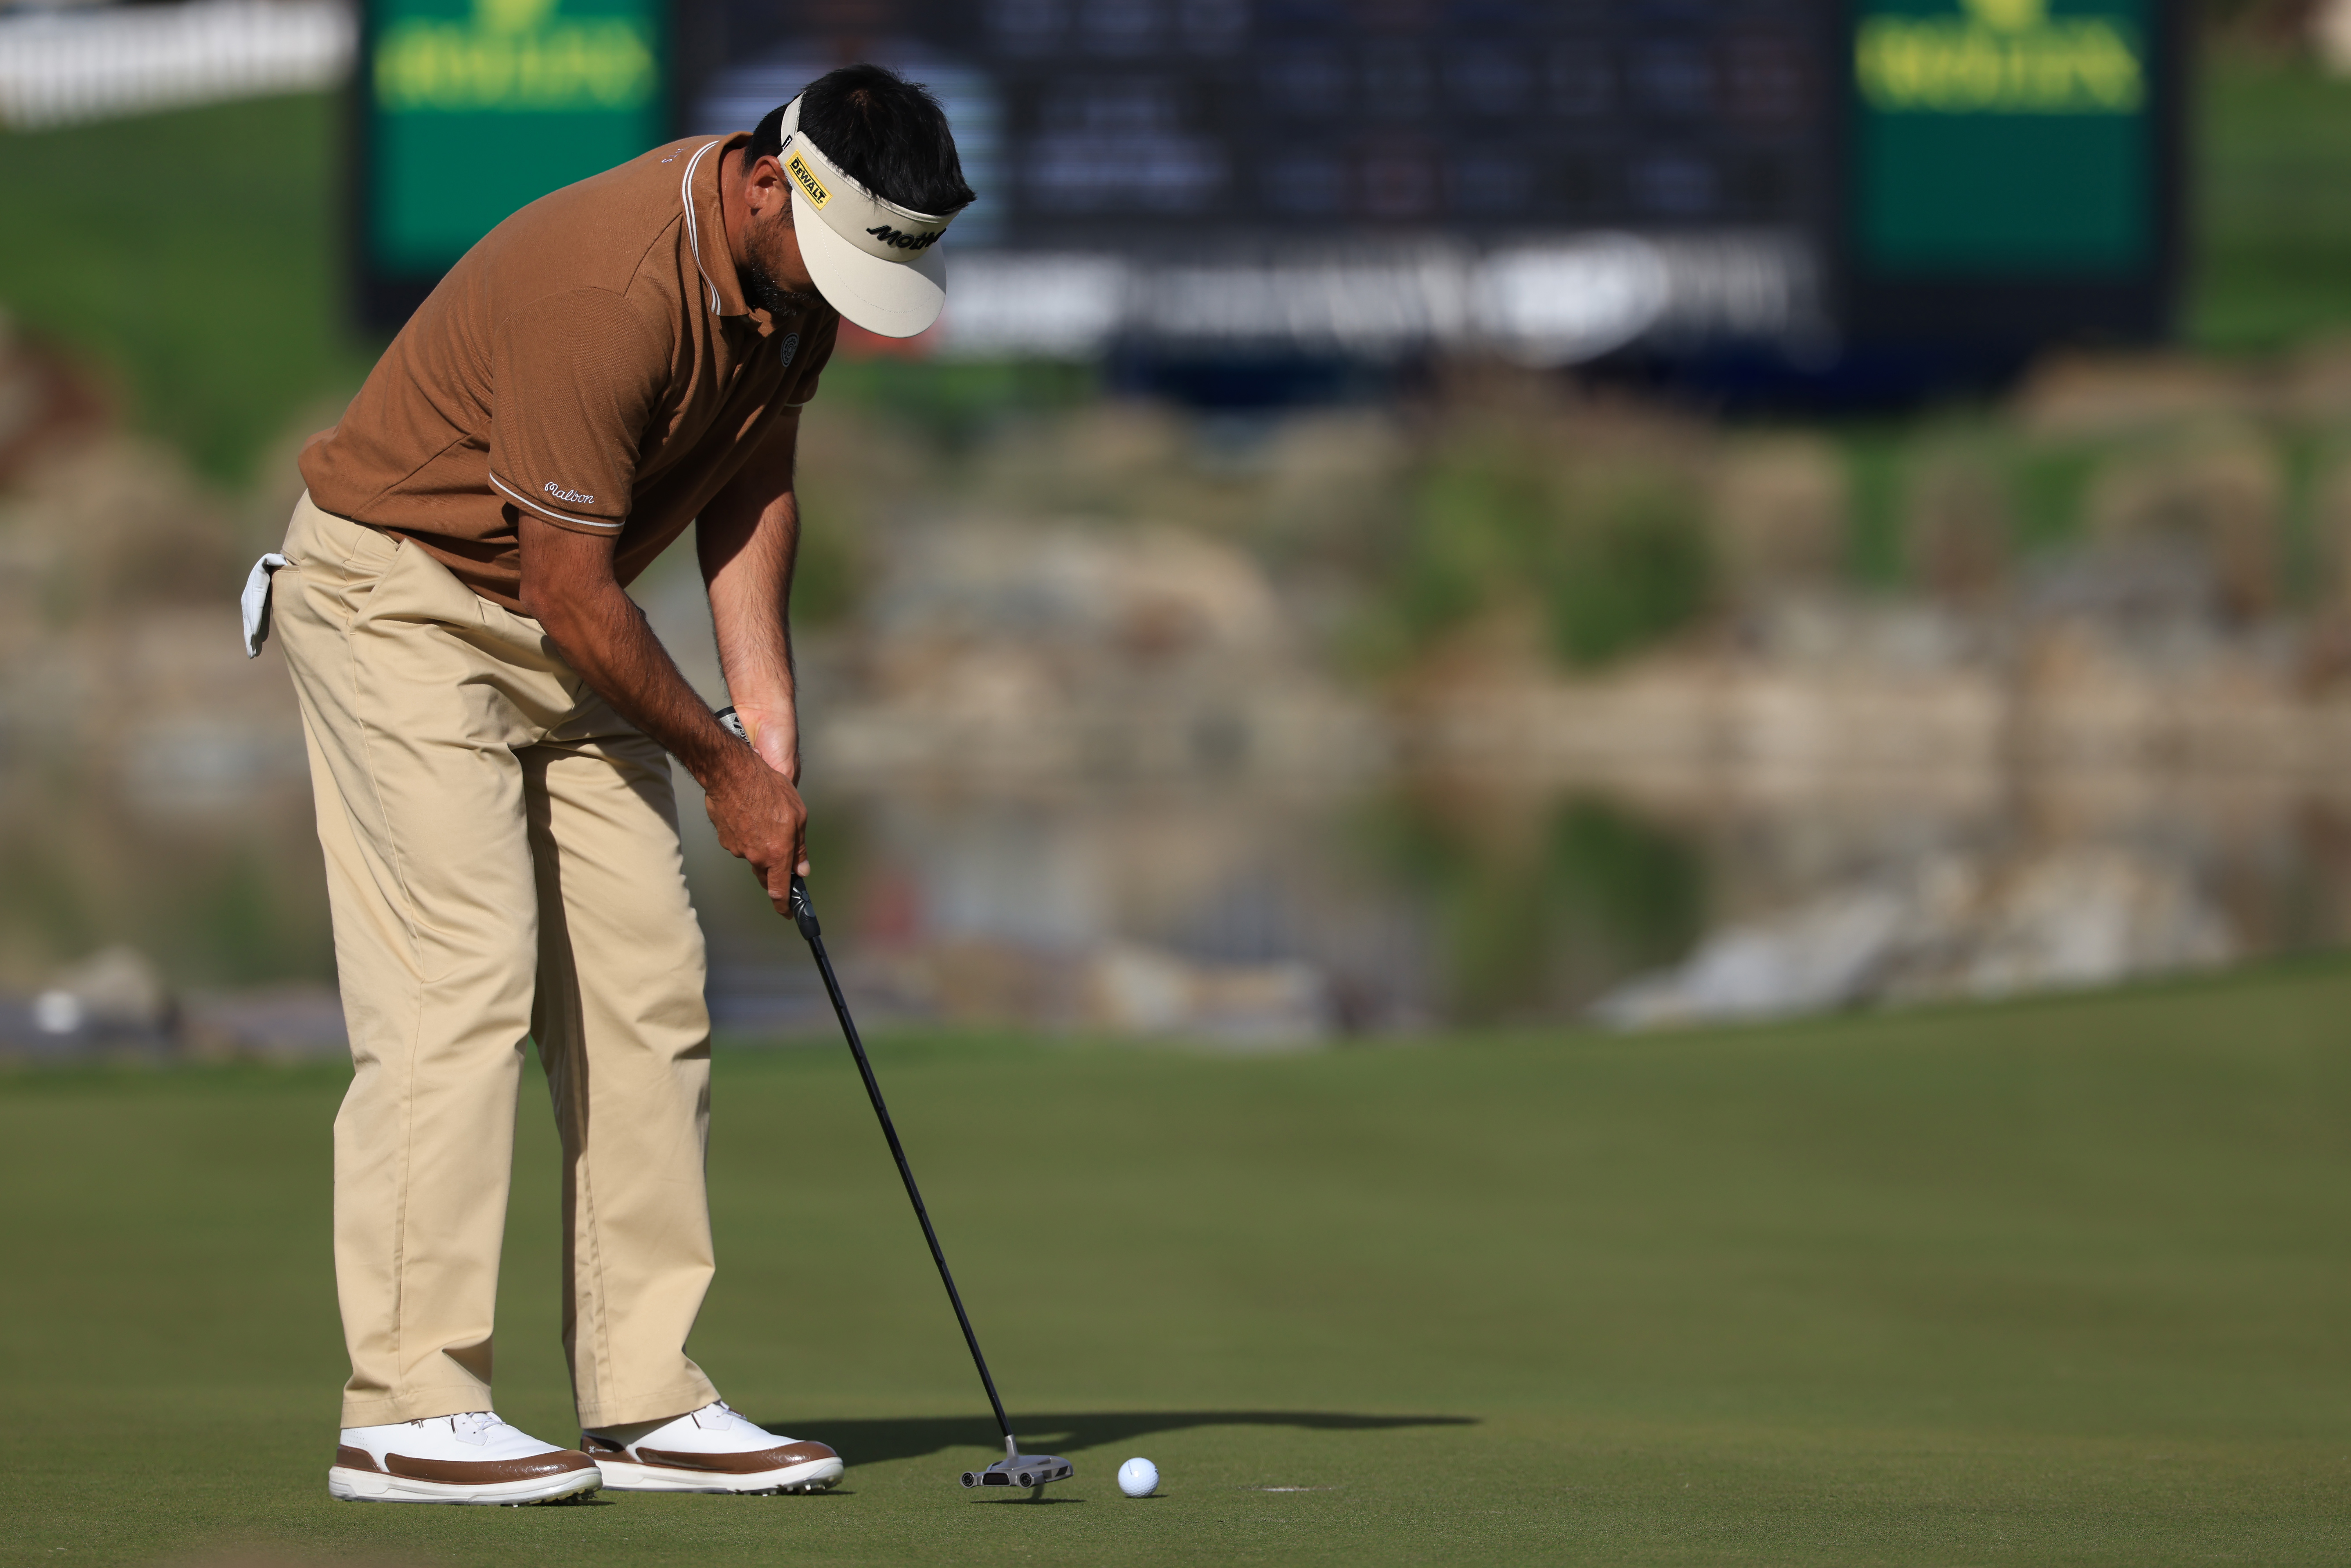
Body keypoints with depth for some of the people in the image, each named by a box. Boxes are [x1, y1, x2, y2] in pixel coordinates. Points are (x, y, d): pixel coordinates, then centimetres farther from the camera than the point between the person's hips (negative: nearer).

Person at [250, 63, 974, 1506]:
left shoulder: (795, 277, -5)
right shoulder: (605, 290, -31)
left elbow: (753, 482, 8)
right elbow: (569, 591, -25)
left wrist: (772, 718, -3)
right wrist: (723, 766, -13)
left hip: (562, 626, 9)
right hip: (399, 599, -9)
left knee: (650, 987, 2)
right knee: (462, 981, -16)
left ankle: (651, 1400, 2)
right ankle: (409, 1409, -15)